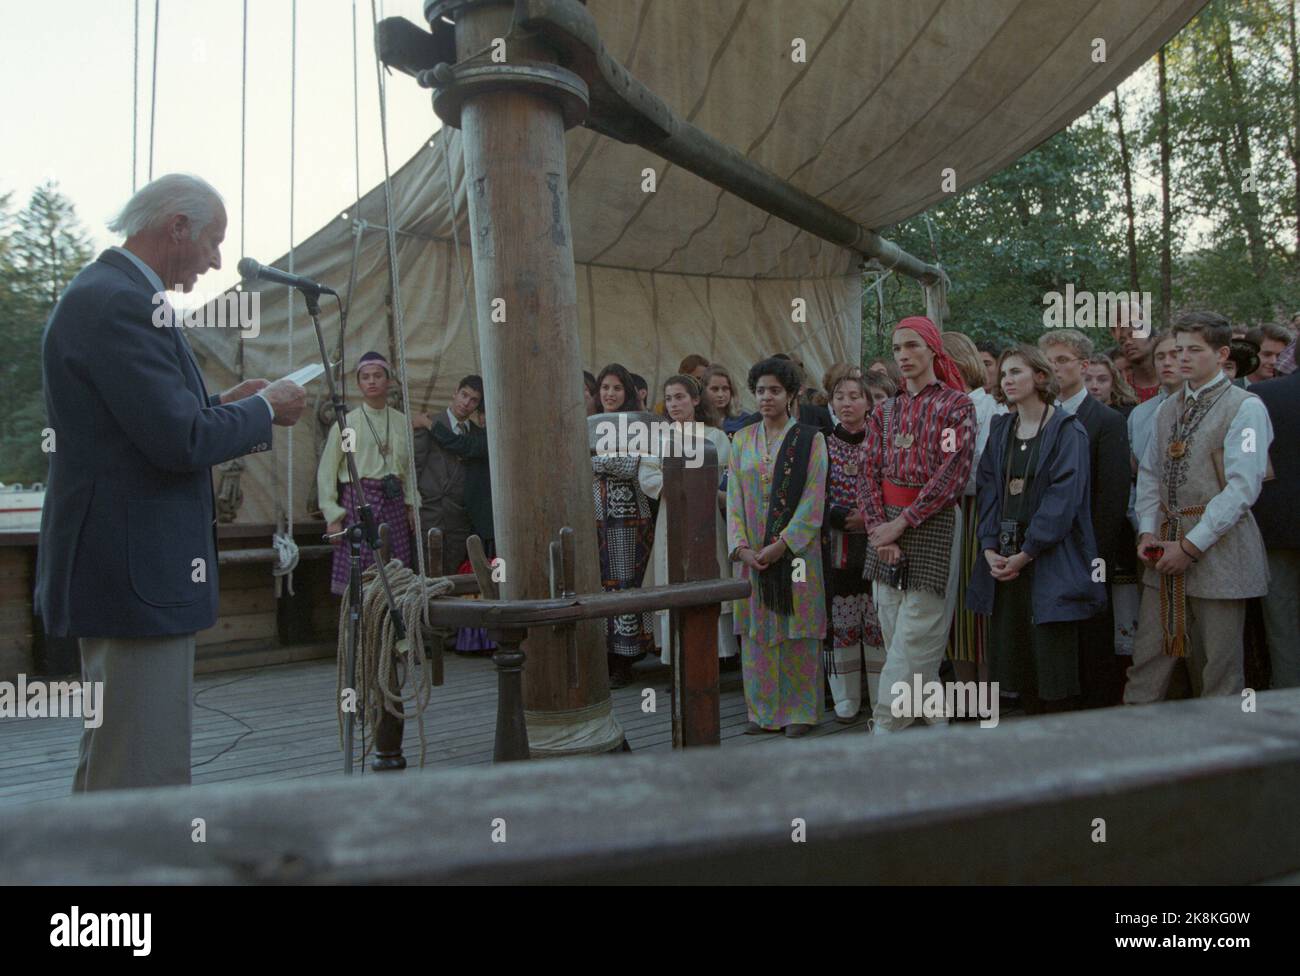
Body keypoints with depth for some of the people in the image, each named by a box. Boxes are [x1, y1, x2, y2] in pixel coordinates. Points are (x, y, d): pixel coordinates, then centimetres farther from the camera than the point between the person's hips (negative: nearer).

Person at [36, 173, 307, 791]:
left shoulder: (105, 293, 16)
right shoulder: (121, 303, -18)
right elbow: (181, 441, -23)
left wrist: (223, 404, 12)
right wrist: (265, 408, -8)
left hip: (116, 571, 11)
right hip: (138, 576, -11)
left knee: (110, 767, 22)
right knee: (145, 775, -4)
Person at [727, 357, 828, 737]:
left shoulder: (809, 439, -1)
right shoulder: (742, 440, 10)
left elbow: (813, 499, -8)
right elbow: (734, 498, 5)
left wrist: (782, 544, -16)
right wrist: (741, 546, -7)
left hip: (796, 548, -3)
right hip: (752, 552, 3)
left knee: (797, 630, 1)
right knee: (757, 630, 6)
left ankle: (800, 710, 13)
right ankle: (763, 710, 17)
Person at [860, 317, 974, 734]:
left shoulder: (955, 404, -2)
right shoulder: (886, 411, 14)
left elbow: (953, 472, -11)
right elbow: (870, 473, 8)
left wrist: (902, 523, -14)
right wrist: (878, 528, -7)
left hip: (932, 524, -6)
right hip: (887, 527, 6)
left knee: (913, 637, -6)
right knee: (894, 632, 8)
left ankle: (885, 727, -4)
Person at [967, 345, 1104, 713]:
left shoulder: (1066, 429, -4)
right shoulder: (1001, 429, 14)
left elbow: (1064, 496, -12)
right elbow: (988, 489, 9)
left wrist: (1026, 552, -15)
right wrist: (989, 547, -4)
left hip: (1049, 559, -5)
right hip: (1004, 559, 5)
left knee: (1054, 670, -3)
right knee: (1012, 655, 8)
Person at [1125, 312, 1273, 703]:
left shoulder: (1245, 407, -7)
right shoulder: (1168, 410, 15)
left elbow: (1242, 486, -14)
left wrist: (1191, 545, -16)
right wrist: (1147, 530, 2)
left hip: (1217, 547, -6)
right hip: (1166, 545, 6)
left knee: (1219, 669, 4)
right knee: (1149, 656, 7)